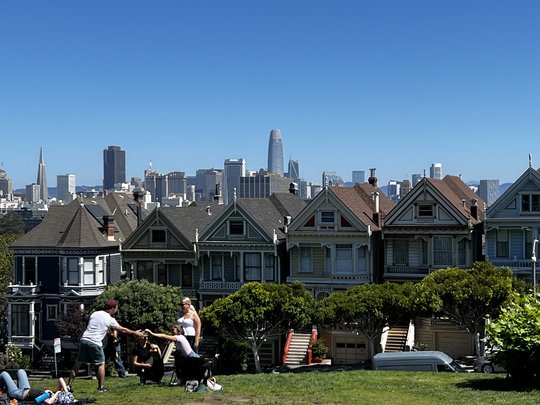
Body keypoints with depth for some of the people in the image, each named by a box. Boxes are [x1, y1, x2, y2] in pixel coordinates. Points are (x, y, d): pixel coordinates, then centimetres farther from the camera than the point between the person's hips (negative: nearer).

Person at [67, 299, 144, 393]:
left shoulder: (95, 314, 13)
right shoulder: (110, 320, 1)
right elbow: (122, 330, 10)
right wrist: (135, 333, 23)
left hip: (84, 340, 5)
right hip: (95, 343, -5)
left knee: (77, 363, 9)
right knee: (101, 364, 9)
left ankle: (68, 385, 9)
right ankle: (101, 387, 11)